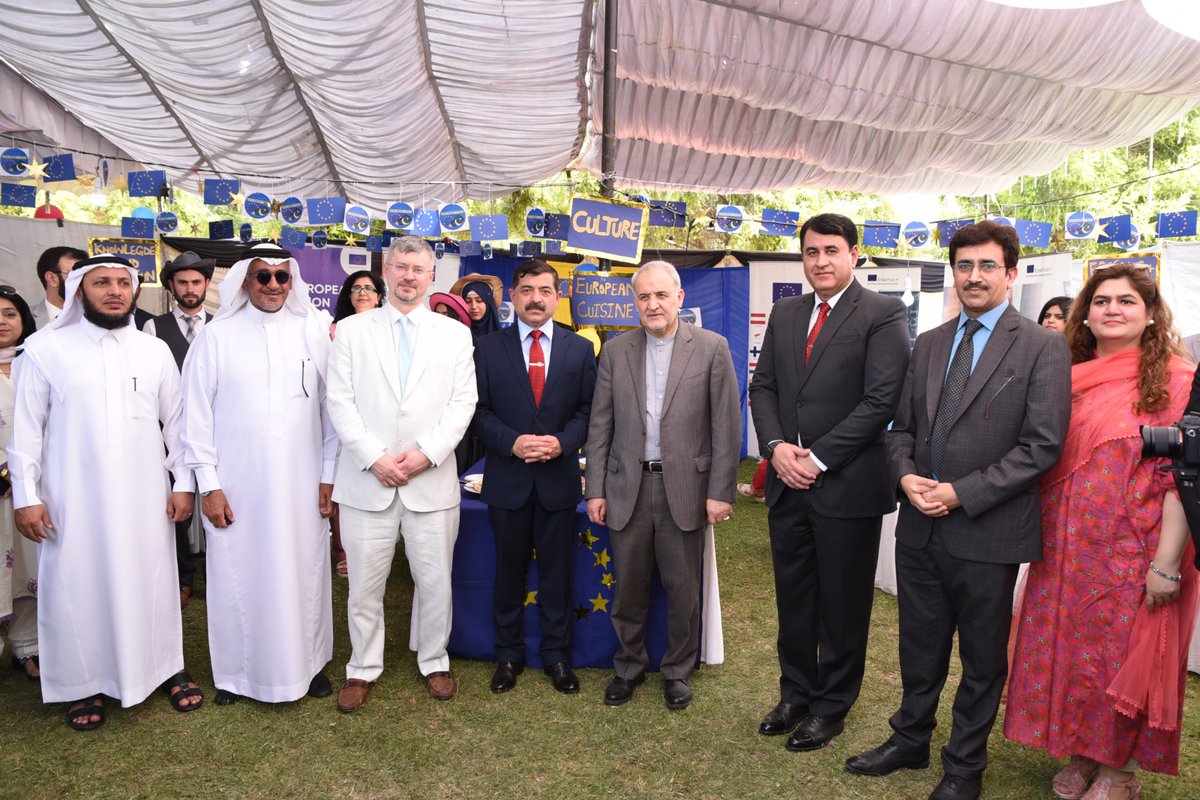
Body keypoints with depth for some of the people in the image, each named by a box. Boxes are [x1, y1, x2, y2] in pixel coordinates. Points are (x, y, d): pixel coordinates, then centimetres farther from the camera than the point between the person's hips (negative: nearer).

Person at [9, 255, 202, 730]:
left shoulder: (155, 351, 5)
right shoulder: (45, 351, -2)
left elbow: (176, 422, 8)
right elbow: (26, 429, -1)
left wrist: (184, 482, 4)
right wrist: (26, 495, -5)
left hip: (144, 495, 2)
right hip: (73, 499, -1)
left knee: (152, 581, 9)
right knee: (77, 588, 6)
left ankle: (167, 668, 25)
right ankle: (86, 683, 23)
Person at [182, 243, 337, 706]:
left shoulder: (314, 331, 3)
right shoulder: (217, 335, 1)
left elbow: (331, 408, 3)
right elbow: (197, 415, 1)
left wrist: (330, 476, 0)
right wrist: (209, 484, -3)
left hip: (302, 484, 1)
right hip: (237, 487, 0)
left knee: (304, 574, 9)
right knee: (237, 576, 8)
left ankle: (308, 663, 28)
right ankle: (237, 672, 27)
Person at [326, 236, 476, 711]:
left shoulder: (455, 334, 7)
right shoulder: (352, 331, 6)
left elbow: (463, 403, 1)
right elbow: (340, 402, -1)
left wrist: (426, 453, -11)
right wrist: (374, 458, -11)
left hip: (432, 480, 1)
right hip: (367, 480, 0)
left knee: (435, 580, 9)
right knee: (364, 583, 8)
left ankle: (434, 662, 30)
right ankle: (363, 669, 26)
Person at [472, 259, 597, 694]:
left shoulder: (580, 349, 4)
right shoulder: (488, 348, 2)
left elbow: (588, 410, 2)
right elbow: (480, 410, 0)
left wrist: (562, 442, -15)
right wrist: (512, 442, -15)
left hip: (559, 477, 0)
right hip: (507, 478, 0)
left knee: (557, 572, 10)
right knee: (509, 571, 11)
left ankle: (556, 654, 25)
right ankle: (509, 654, 27)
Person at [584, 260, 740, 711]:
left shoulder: (711, 348, -3)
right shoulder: (615, 351, 5)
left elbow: (726, 426, -4)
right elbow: (600, 426, 6)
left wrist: (721, 492, -7)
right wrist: (596, 489, 2)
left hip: (685, 488, -2)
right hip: (627, 488, 2)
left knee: (683, 590, 10)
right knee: (628, 588, 12)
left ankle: (677, 672, 31)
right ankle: (629, 667, 33)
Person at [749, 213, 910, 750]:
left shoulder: (883, 314, -7)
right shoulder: (784, 314, 11)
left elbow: (882, 399, -15)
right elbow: (762, 387, 9)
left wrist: (818, 458, -16)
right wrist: (776, 446, -8)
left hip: (847, 485, -5)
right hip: (788, 482, 5)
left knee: (842, 605, 10)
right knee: (793, 600, 16)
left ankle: (831, 706, 29)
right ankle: (796, 694, 35)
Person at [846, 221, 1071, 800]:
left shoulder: (1043, 347, -7)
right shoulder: (928, 345, 10)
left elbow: (1042, 444, -14)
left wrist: (961, 493, -18)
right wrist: (906, 475, -9)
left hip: (987, 533, -4)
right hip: (920, 529, 5)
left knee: (982, 660, 14)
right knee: (919, 649, 19)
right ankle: (910, 741, 39)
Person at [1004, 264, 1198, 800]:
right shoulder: (1068, 379, 6)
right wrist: (1039, 535, 3)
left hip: (1131, 552, -4)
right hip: (1066, 548, 5)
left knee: (1124, 654, 8)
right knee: (1066, 648, 13)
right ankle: (1082, 754, 34)